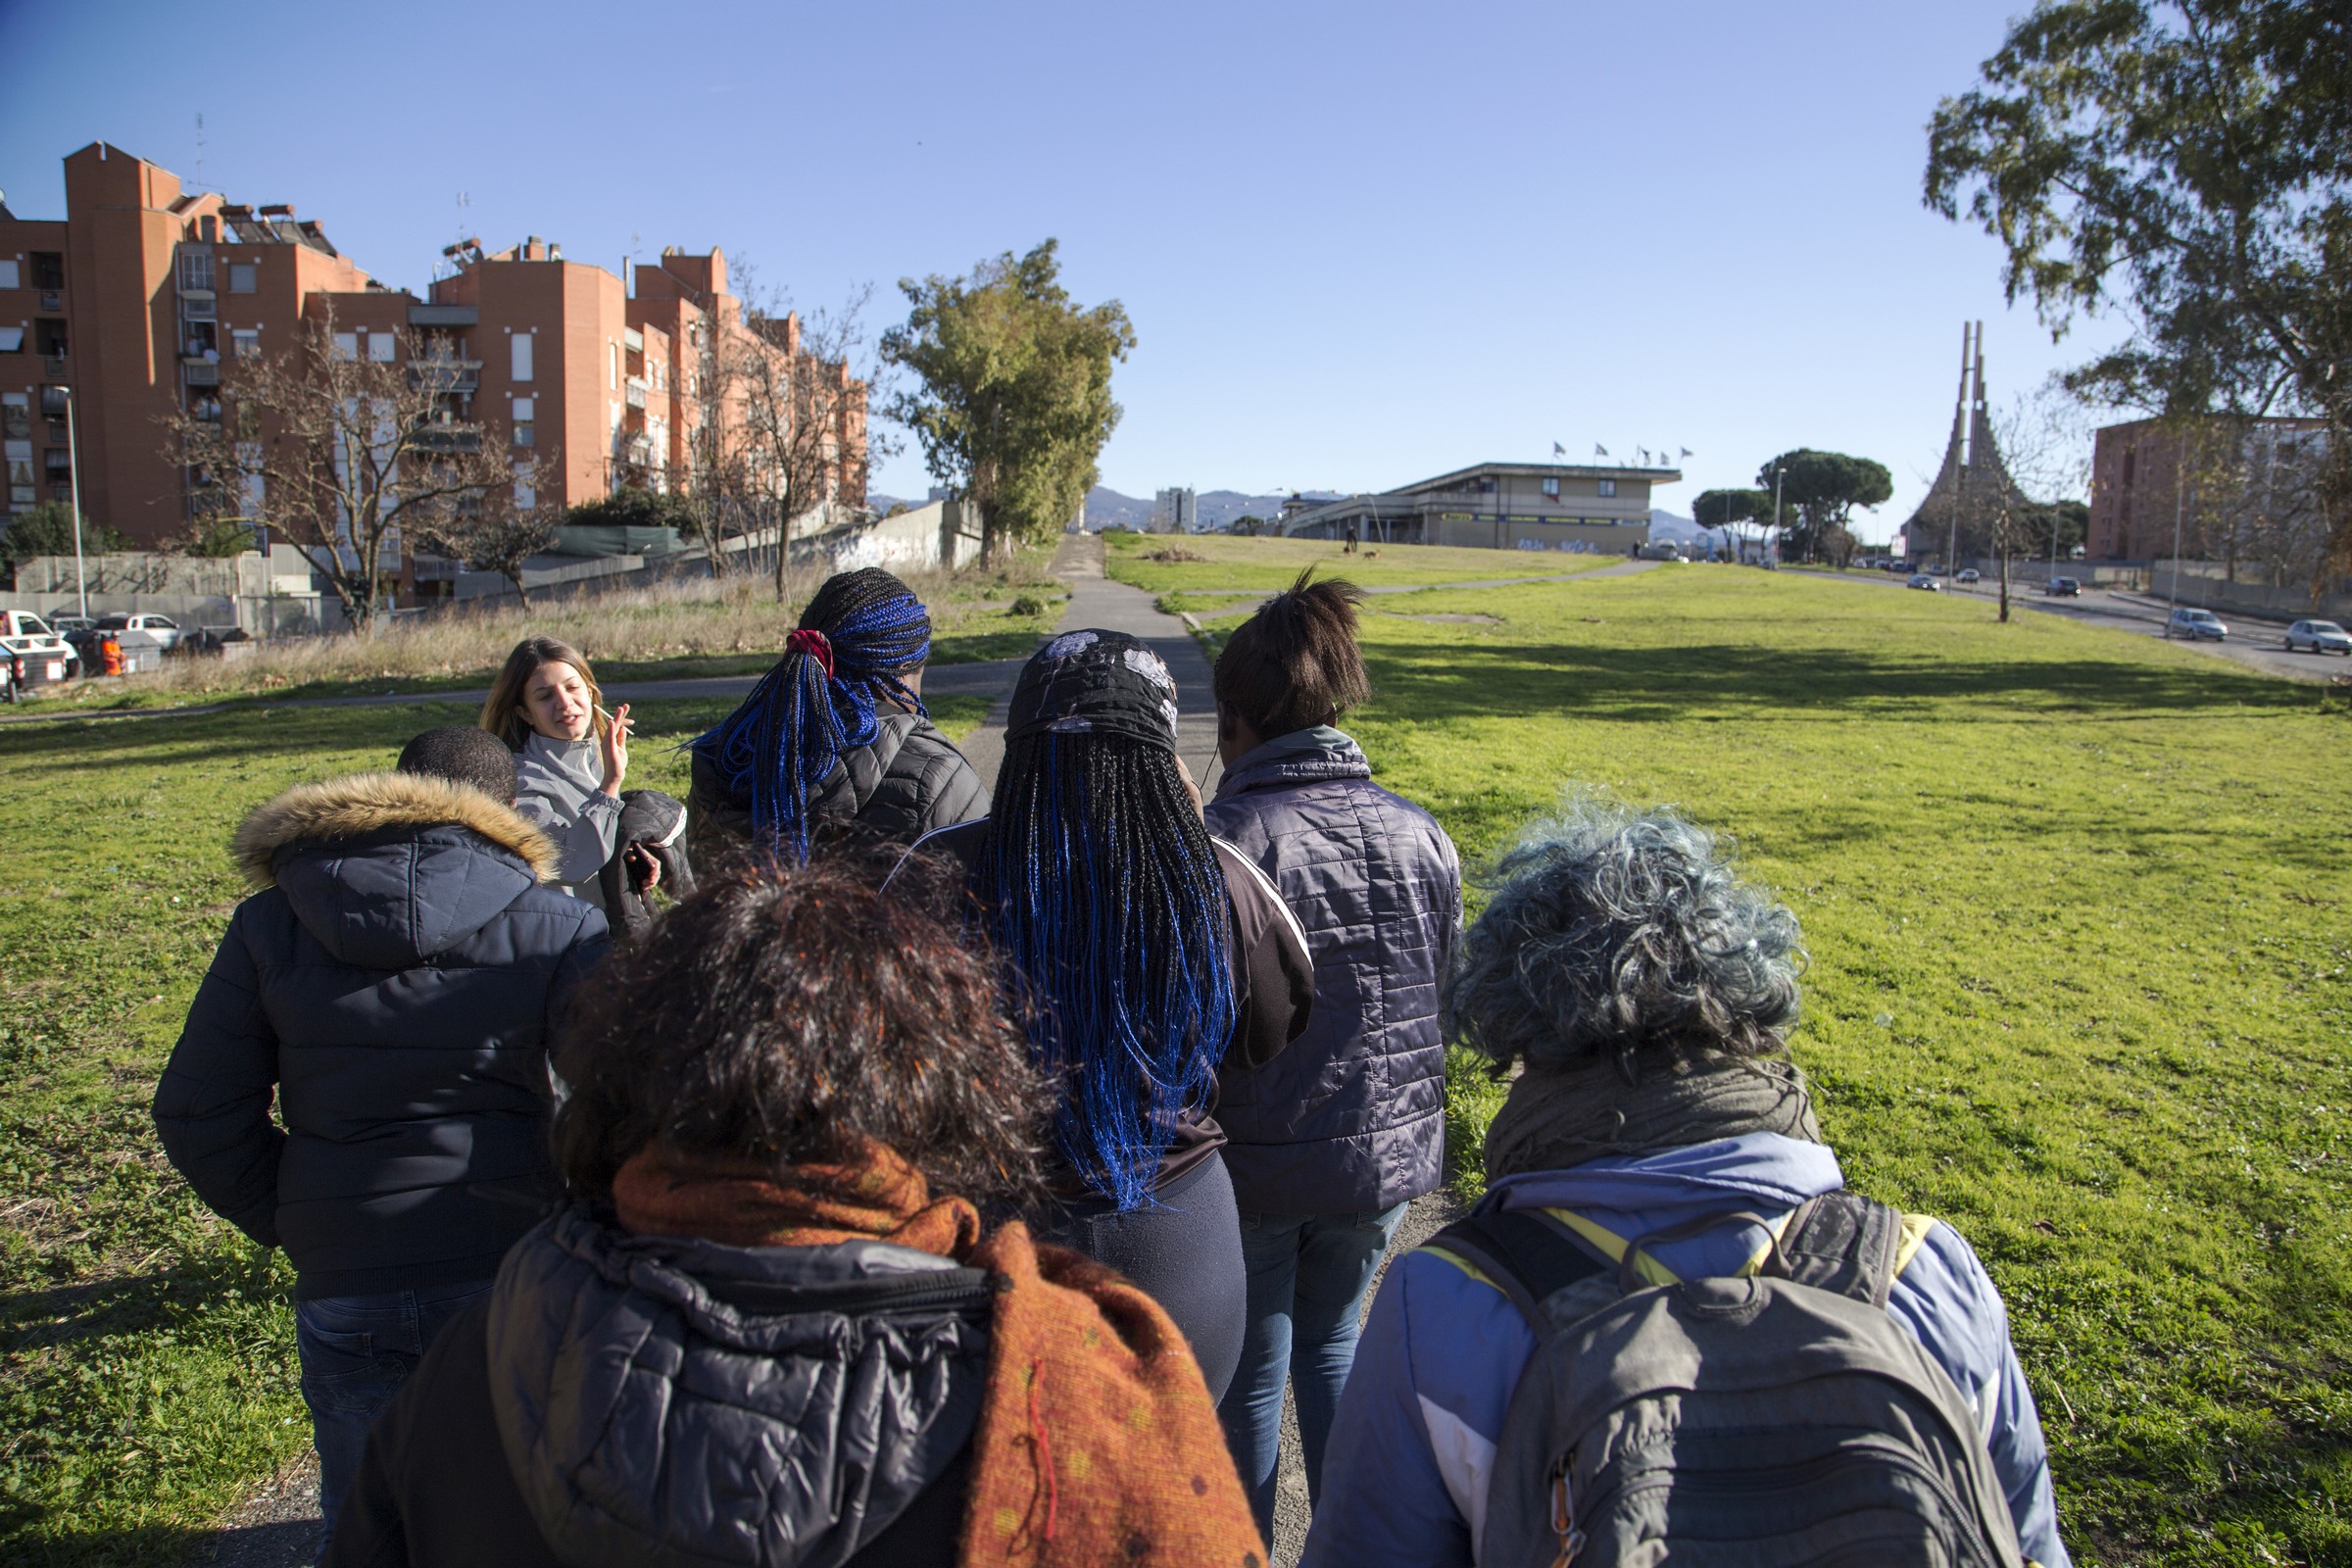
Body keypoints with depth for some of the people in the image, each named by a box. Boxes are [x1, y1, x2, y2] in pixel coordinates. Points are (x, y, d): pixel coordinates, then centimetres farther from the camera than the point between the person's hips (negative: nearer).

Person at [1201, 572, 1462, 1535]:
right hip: (1388, 1154, 4)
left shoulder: (1220, 843, -21)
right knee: (1331, 1340, 26)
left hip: (1254, 1165, -4)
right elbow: (1442, 994, 4)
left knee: (1251, 1372, 16)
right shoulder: (1420, 836, -6)